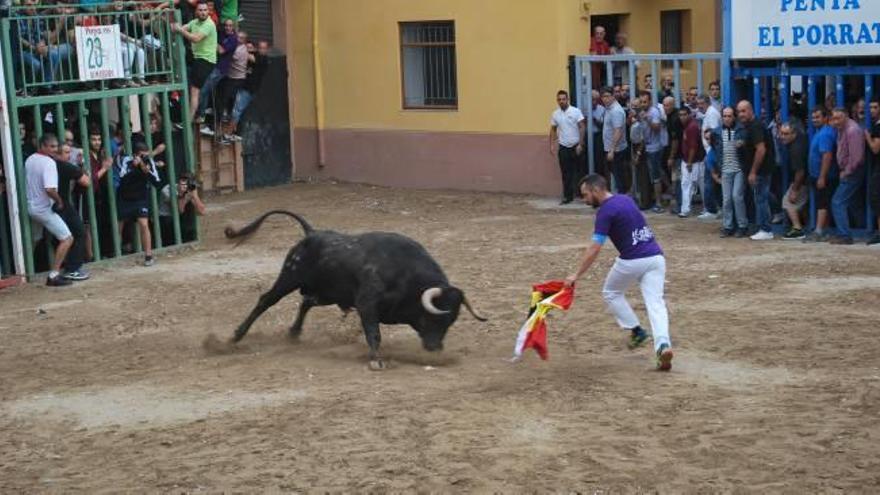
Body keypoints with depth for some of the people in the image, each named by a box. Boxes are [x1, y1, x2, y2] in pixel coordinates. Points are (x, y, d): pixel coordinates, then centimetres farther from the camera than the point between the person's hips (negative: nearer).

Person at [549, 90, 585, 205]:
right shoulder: (555, 114, 3)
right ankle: (568, 196, 9)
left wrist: (580, 144, -14)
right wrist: (552, 145, 5)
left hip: (575, 146, -3)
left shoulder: (576, 111, -8)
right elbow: (553, 130, 12)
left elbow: (582, 127, -9)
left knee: (578, 171, 3)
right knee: (566, 173, 4)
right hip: (563, 147, 3)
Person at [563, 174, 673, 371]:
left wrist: (576, 275, -15)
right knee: (655, 303, -3)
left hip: (632, 261, -6)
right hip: (656, 257, 7)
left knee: (611, 293, 20)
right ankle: (663, 344, -23)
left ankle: (636, 330, 13)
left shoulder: (606, 211, -9)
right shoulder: (626, 199, 16)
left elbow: (594, 249, -15)